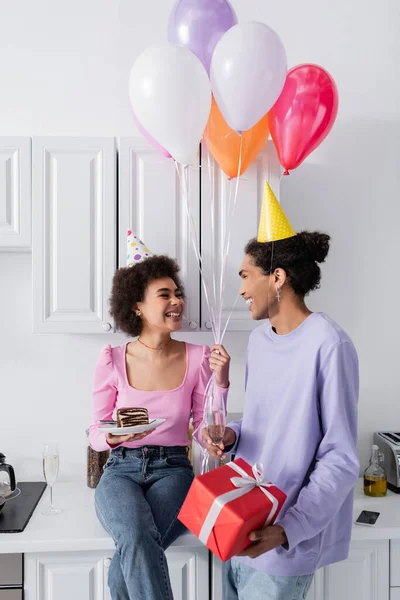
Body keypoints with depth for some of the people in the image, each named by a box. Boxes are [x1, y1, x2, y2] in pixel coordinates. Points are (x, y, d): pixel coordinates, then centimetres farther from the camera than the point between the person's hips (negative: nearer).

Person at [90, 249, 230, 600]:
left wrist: (221, 383, -15)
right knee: (137, 538, -33)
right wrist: (112, 437, -21)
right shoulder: (113, 359, -5)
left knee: (132, 556, -27)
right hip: (121, 470, 0)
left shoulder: (197, 357, -4)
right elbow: (95, 435, 3)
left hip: (173, 469, 0)